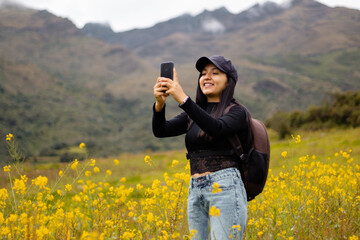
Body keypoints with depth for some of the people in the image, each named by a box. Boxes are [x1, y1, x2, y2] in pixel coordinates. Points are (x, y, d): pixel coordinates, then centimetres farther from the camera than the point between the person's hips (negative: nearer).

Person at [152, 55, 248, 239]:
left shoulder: (236, 112, 1)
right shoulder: (194, 114, 17)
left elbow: (217, 128, -21)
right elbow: (160, 131, 2)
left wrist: (183, 99, -29)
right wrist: (159, 104, -18)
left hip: (225, 189, -6)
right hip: (195, 191, 6)